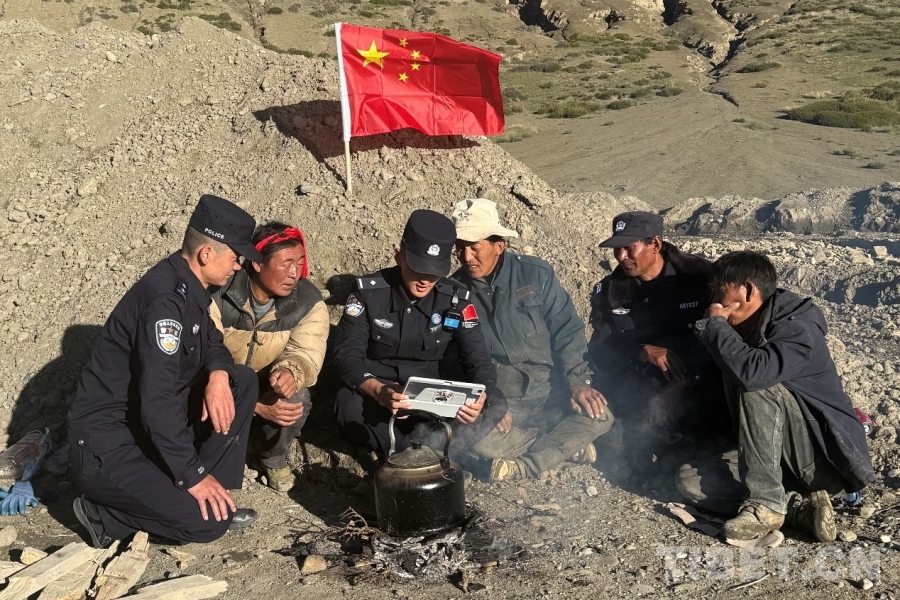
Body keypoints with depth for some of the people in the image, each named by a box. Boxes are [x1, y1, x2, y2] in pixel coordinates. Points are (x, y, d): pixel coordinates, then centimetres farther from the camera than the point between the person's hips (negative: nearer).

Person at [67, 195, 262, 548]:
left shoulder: (188, 286, 3)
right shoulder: (165, 298, -25)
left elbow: (211, 342, 16)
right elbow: (157, 401, -29)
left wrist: (218, 374, -8)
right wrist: (193, 474, -23)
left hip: (150, 425, 9)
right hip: (105, 449, -9)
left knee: (243, 381, 1)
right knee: (208, 521, -20)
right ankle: (105, 514, 0)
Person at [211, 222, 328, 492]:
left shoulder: (309, 302, -16)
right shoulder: (217, 295, -24)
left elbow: (305, 353, -22)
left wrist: (289, 372, -49)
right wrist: (257, 406, -37)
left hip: (267, 388, 2)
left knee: (296, 399, -31)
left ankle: (274, 459, 2)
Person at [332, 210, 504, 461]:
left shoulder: (455, 297, -5)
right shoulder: (369, 291, -11)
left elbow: (476, 357, -5)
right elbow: (346, 354, -16)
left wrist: (479, 396, -29)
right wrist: (378, 391, -38)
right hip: (375, 398, -2)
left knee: (495, 405, -22)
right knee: (349, 404, -36)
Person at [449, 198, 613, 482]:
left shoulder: (536, 273, -4)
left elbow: (566, 331, -1)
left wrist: (578, 381, -13)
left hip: (551, 393, 0)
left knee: (599, 415, -25)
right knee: (480, 441, -31)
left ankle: (522, 467, -13)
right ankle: (567, 443, -8)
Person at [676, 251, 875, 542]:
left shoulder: (796, 328, -17)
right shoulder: (744, 331, 9)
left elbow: (752, 372, -36)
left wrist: (715, 324, -21)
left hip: (828, 458, -8)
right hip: (781, 463, 8)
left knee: (757, 388, -29)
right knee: (690, 479, -8)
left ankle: (766, 503, -24)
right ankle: (798, 506, -16)